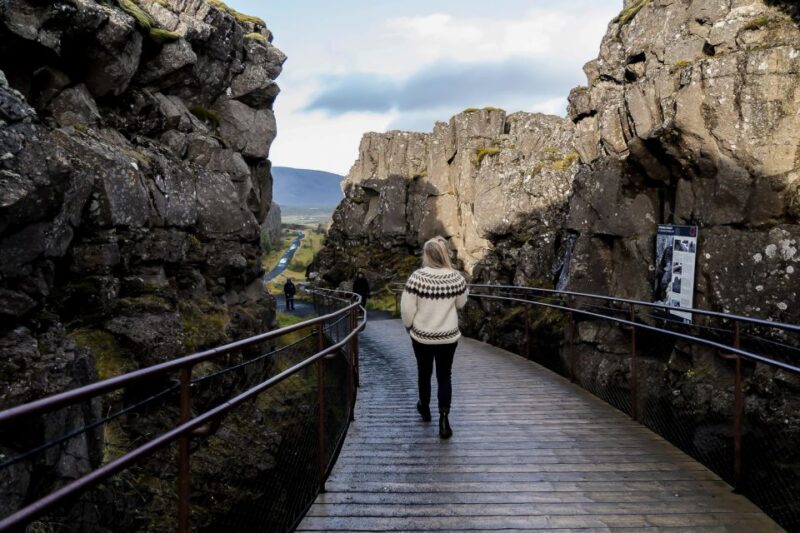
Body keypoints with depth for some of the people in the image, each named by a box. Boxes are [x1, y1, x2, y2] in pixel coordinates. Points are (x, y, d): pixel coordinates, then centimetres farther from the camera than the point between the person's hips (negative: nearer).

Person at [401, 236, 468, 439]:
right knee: (444, 376, 9)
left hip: (422, 335, -1)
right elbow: (461, 303, 4)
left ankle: (425, 409, 39)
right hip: (448, 336, 1)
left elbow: (407, 308, -13)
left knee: (424, 372, 19)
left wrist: (408, 326, 4)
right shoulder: (456, 278, -11)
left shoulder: (417, 277, -19)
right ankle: (444, 419, 1)